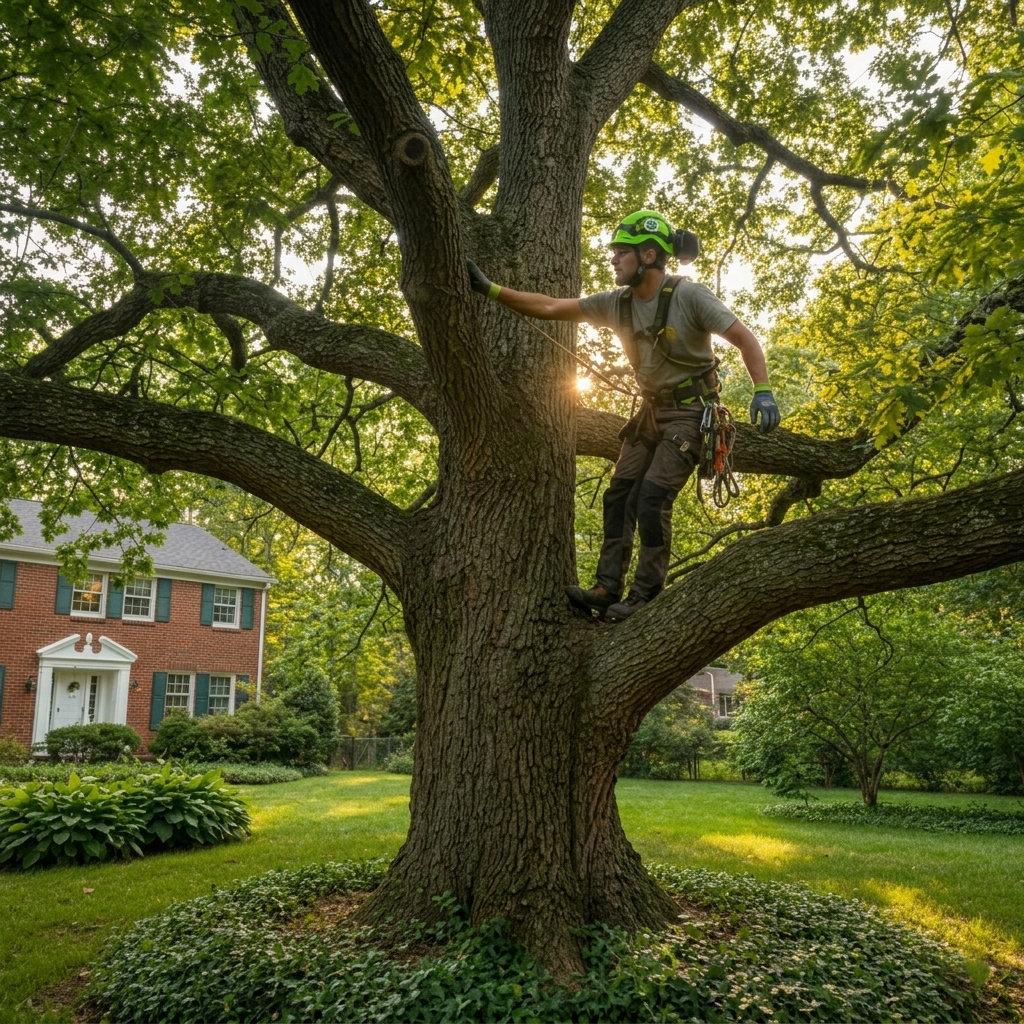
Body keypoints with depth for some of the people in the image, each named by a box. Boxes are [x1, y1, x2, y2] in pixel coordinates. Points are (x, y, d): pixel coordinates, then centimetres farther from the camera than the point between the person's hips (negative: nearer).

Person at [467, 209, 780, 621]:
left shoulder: (690, 296, -18)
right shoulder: (617, 303, -1)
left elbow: (745, 338, -16)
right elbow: (549, 308, -2)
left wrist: (763, 392, -29)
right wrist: (488, 289, -7)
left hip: (691, 413, -7)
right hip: (652, 410, 7)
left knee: (651, 498, -16)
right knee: (619, 495, 1)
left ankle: (645, 598, -6)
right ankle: (607, 590, 5)